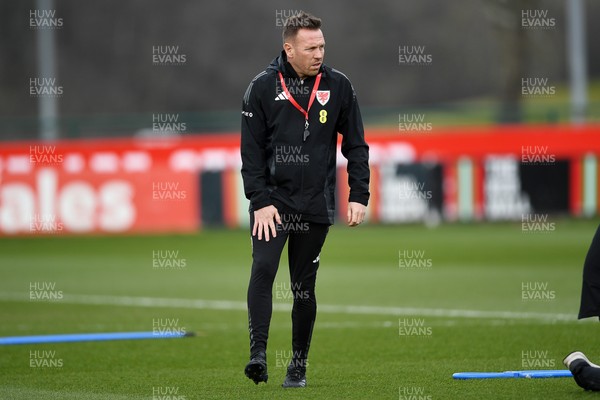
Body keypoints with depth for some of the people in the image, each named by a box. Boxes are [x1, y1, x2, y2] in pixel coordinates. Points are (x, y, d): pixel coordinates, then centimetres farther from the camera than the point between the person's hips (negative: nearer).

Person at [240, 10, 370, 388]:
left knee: (304, 286, 6)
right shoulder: (263, 87, -3)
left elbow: (356, 145, 7)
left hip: (316, 205, 1)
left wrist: (359, 195, -1)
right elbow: (251, 150, -2)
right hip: (272, 199, -1)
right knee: (263, 268, -19)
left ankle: (299, 364, 17)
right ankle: (258, 353, -19)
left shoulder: (338, 86, 2)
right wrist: (260, 200, -10)